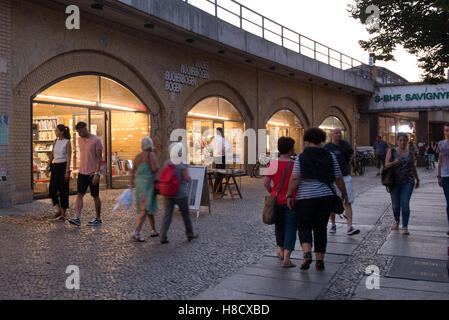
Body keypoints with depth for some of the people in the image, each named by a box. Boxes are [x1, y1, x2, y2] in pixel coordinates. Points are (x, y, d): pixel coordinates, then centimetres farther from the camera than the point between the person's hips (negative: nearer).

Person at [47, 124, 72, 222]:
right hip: (55, 167, 6)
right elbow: (52, 155, 15)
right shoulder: (55, 142, 11)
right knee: (52, 190, 3)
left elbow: (69, 158, -12)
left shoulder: (67, 142, -7)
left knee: (63, 191, -2)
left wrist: (67, 171, -17)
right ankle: (59, 209, 23)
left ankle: (63, 215, 6)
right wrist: (48, 166, 5)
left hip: (63, 166, -6)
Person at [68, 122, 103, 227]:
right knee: (79, 195, -3)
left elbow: (99, 158, -13)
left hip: (93, 173, -6)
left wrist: (97, 173, -19)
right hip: (82, 172, 6)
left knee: (95, 196, 4)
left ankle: (98, 219, 14)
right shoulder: (80, 140, 10)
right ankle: (77, 218, -6)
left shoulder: (96, 140, -11)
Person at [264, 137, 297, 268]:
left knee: (279, 226, 22)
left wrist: (273, 192, 9)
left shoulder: (272, 164, -6)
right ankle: (286, 258, -7)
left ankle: (281, 251, 40)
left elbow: (266, 183, -8)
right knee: (290, 228, 3)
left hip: (276, 200, 3)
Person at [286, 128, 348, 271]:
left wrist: (289, 196, -6)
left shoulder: (301, 157, -3)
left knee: (304, 227, 10)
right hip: (326, 196, 2)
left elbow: (295, 179, -12)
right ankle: (320, 261, 16)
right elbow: (338, 178, 7)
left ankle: (307, 254, -12)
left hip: (305, 197, -2)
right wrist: (344, 193, 19)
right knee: (321, 228, 13)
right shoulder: (330, 156, 4)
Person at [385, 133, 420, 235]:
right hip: (395, 182, 0)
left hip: (408, 182, 0)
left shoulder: (410, 152, 8)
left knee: (405, 204, -9)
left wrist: (417, 179, 23)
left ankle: (405, 227, -6)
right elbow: (386, 165, -6)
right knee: (395, 205, 5)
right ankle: (396, 221, 33)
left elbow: (413, 166, 18)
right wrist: (394, 163, -26)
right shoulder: (392, 151, 2)